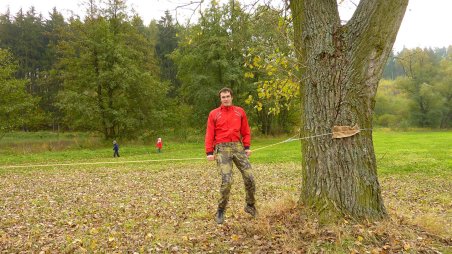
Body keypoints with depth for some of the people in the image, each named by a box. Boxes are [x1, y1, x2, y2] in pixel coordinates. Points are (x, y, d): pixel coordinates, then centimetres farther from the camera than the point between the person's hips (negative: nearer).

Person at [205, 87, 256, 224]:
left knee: (249, 177, -2)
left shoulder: (240, 111, 12)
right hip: (222, 149, -3)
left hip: (238, 147, 3)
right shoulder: (214, 114, 5)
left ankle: (250, 205, 20)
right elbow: (209, 134, 2)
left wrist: (247, 147, 3)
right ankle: (221, 210, 6)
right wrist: (209, 152, -6)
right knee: (226, 180, -12)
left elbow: (246, 131, 13)